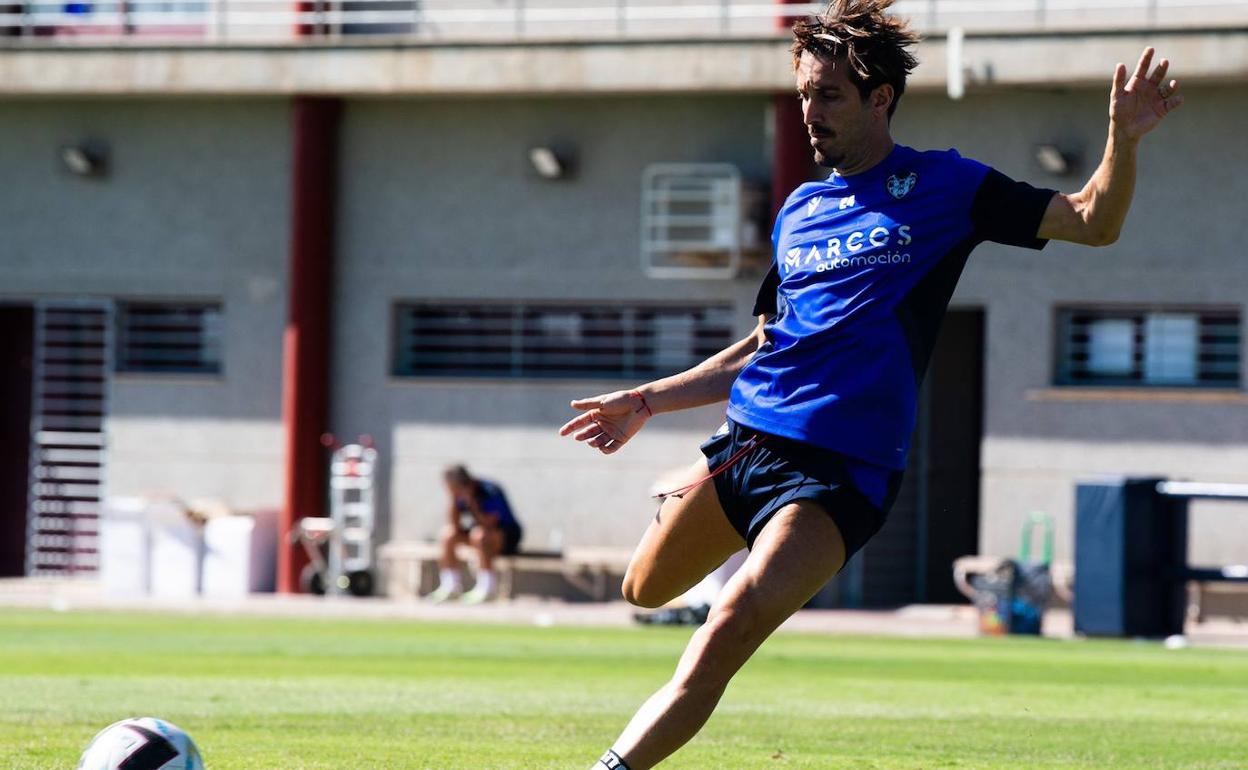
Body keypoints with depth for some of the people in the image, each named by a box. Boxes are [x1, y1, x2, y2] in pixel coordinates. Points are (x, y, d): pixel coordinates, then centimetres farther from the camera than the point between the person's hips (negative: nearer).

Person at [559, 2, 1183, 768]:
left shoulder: (943, 186, 1)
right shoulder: (799, 210, 16)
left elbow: (1092, 222, 0)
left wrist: (1124, 139, -18)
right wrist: (650, 400, 20)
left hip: (841, 467, -6)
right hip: (747, 439, 6)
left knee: (729, 632, -22)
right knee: (646, 589, 15)